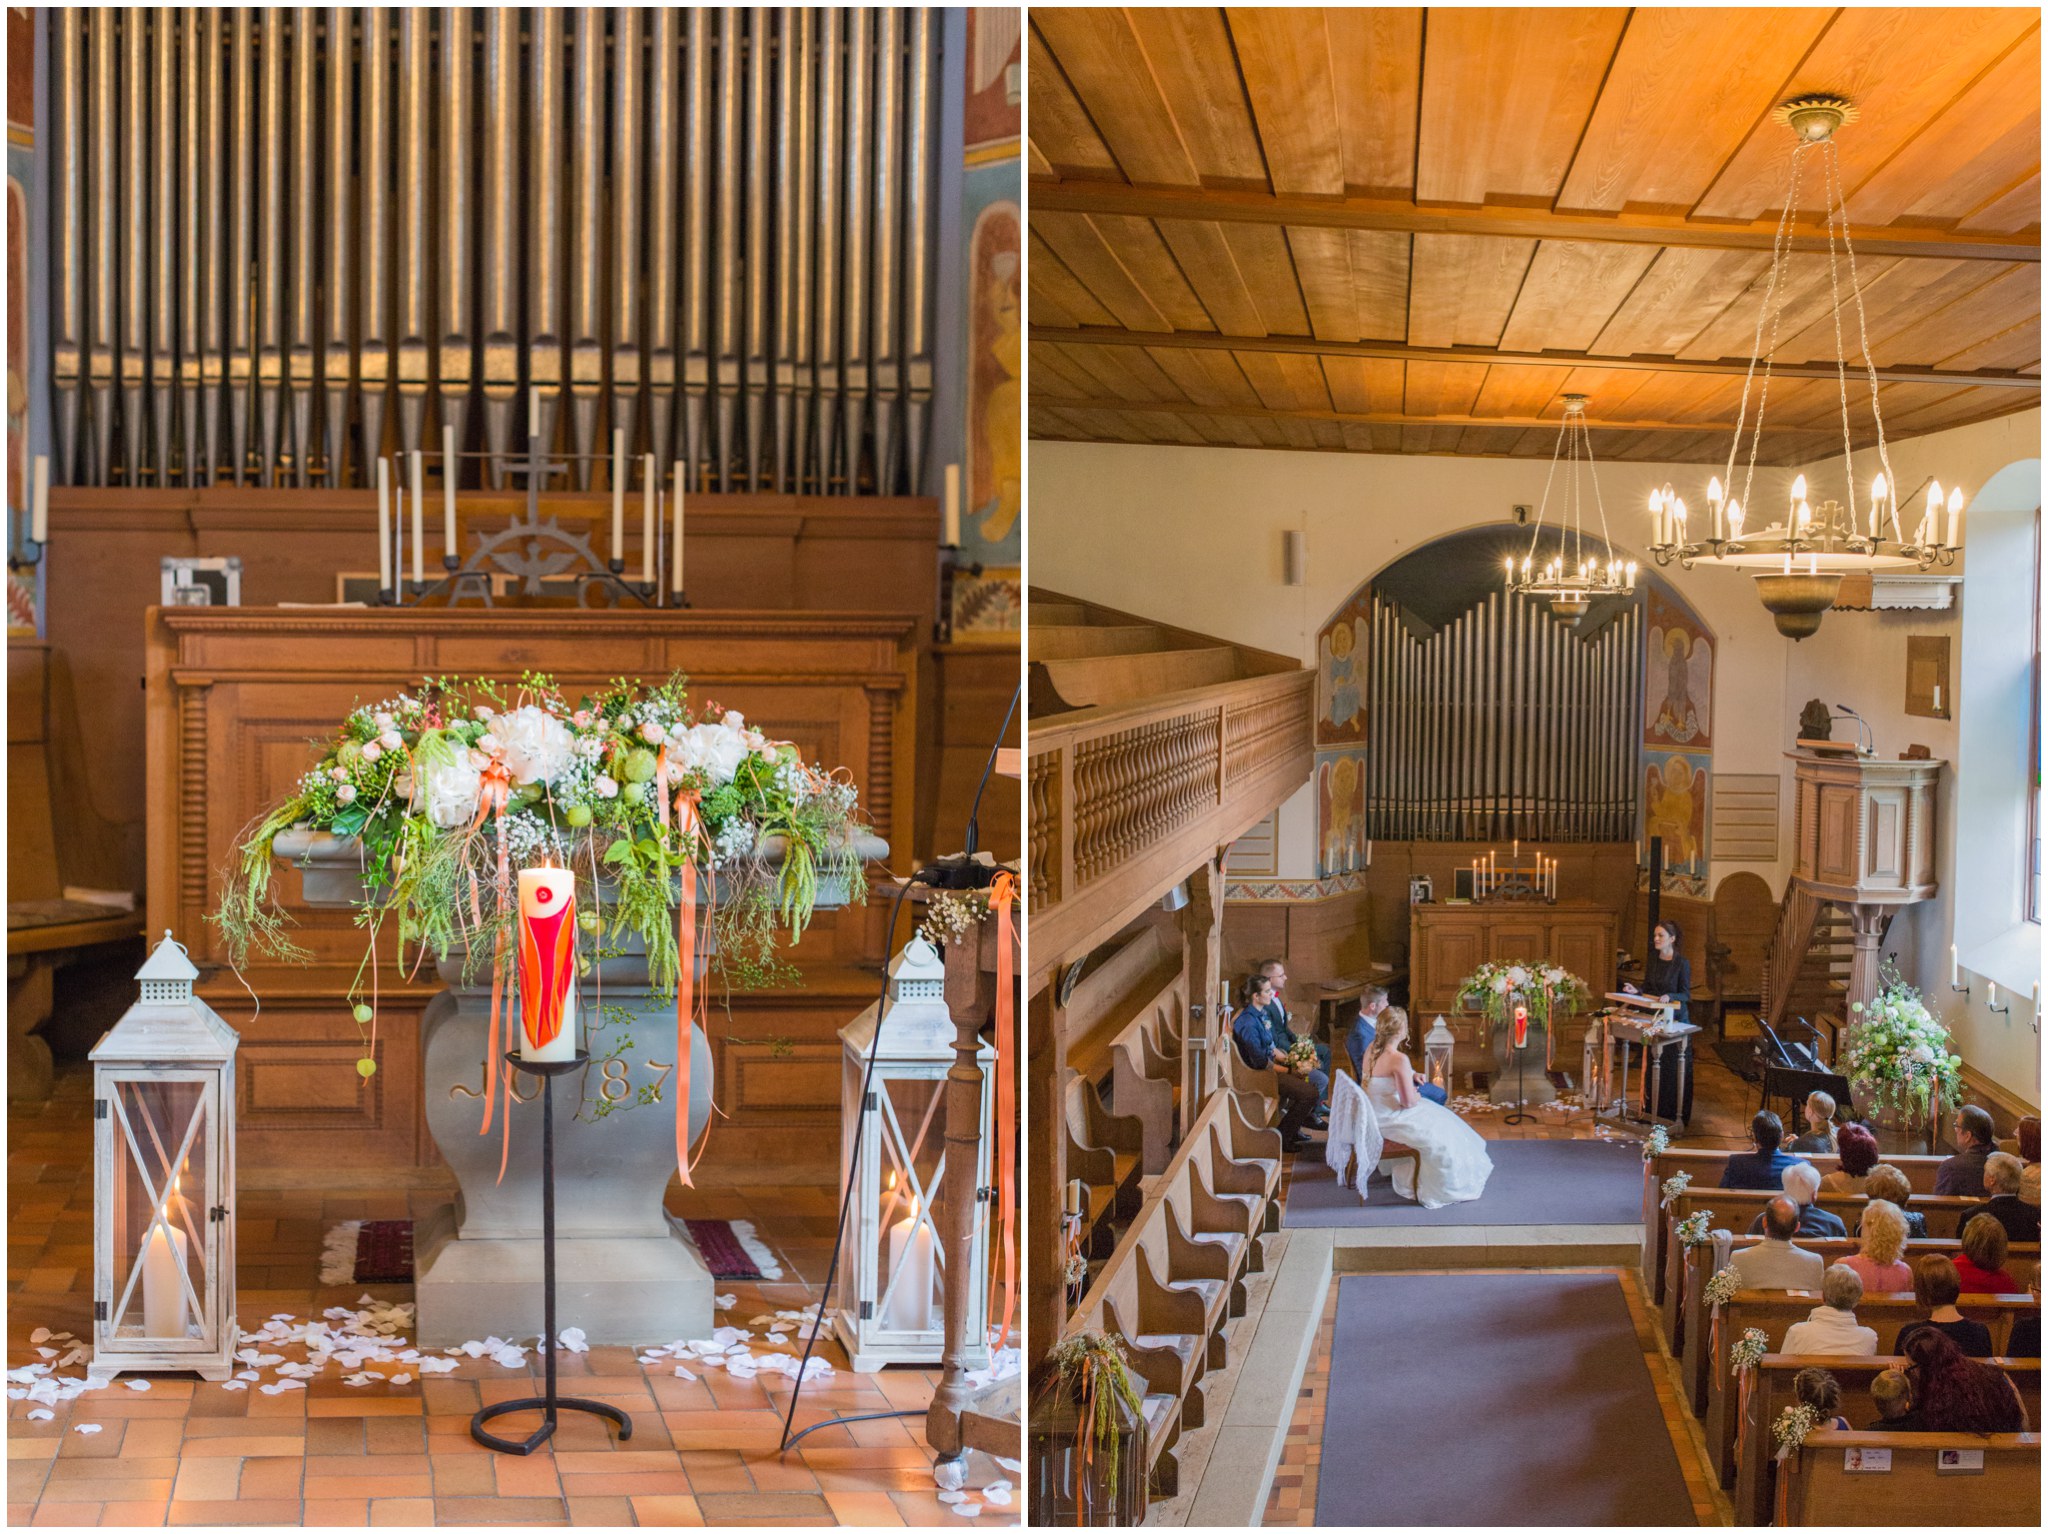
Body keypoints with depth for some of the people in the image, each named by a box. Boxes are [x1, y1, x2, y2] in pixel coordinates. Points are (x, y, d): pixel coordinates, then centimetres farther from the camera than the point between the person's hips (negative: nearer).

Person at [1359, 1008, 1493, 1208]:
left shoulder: (1372, 1049, -3)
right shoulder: (1399, 1059, -29)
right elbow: (1408, 1102, -23)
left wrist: (1410, 1075, 9)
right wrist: (1417, 1094, -2)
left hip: (1372, 1114, 9)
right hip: (1387, 1121, -9)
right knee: (1440, 1138, 5)